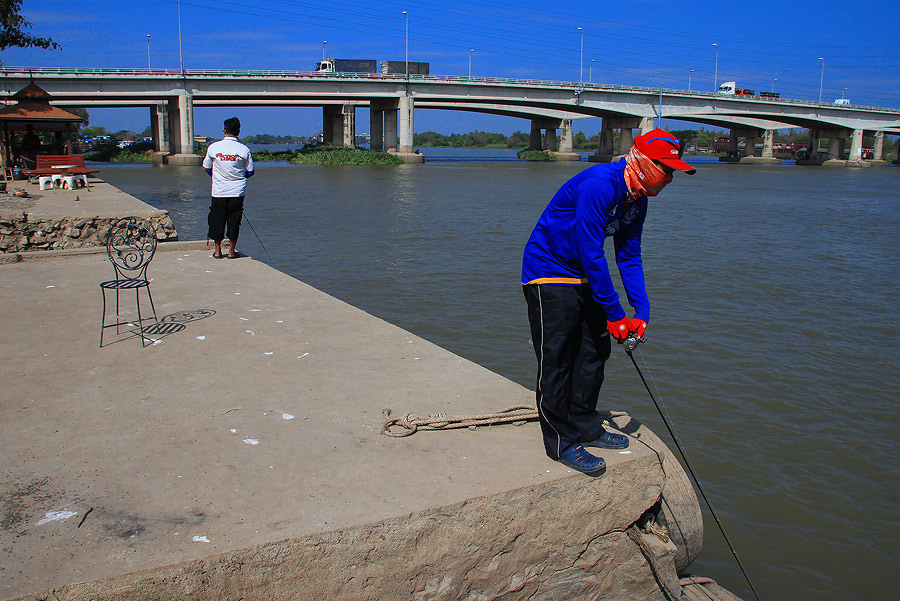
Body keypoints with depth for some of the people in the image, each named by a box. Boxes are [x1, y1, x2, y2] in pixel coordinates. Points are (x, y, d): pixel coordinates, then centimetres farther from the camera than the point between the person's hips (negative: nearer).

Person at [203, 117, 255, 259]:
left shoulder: (213, 147, -3)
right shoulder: (244, 149, -7)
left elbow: (206, 167, 8)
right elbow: (250, 171, 0)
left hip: (219, 191, 1)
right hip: (237, 192, -1)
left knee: (217, 220, 11)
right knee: (234, 220, 7)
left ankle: (218, 251, 16)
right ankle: (232, 251, 10)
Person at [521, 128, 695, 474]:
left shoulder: (637, 199, 3)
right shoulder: (599, 185, -27)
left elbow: (629, 257, 8)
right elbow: (591, 254, -27)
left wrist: (642, 310, -2)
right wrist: (615, 315, -22)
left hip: (584, 276, 9)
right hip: (548, 273, -9)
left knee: (595, 351, 11)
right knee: (557, 359, -5)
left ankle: (585, 428, 26)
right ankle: (561, 442, 7)